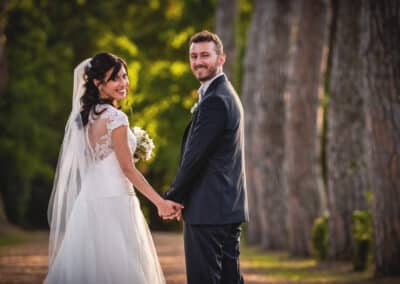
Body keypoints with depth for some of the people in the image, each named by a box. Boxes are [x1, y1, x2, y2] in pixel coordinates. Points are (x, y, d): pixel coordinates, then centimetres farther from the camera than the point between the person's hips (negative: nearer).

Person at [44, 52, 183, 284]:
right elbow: (128, 169, -13)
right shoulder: (115, 118, -13)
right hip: (114, 201, -8)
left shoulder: (84, 115, 11)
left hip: (89, 198, 8)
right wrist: (160, 202, -11)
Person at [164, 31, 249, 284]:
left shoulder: (214, 101, -15)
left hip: (208, 210, -10)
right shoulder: (228, 95, 19)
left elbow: (195, 156, -18)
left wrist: (174, 197, -8)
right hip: (230, 206, 10)